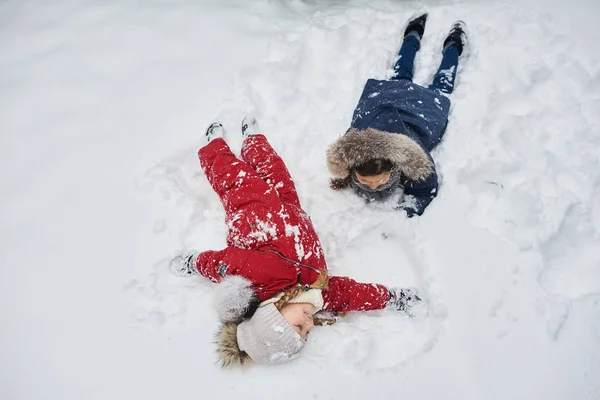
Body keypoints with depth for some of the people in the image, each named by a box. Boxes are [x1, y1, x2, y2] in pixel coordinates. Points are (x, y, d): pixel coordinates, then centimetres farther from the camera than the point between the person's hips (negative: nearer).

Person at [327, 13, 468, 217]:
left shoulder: (412, 160, -49)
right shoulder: (347, 151, -42)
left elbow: (425, 191, -32)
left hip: (424, 106, -2)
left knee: (440, 89, 33)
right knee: (400, 79, 37)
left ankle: (453, 44, 54)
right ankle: (413, 35, 57)